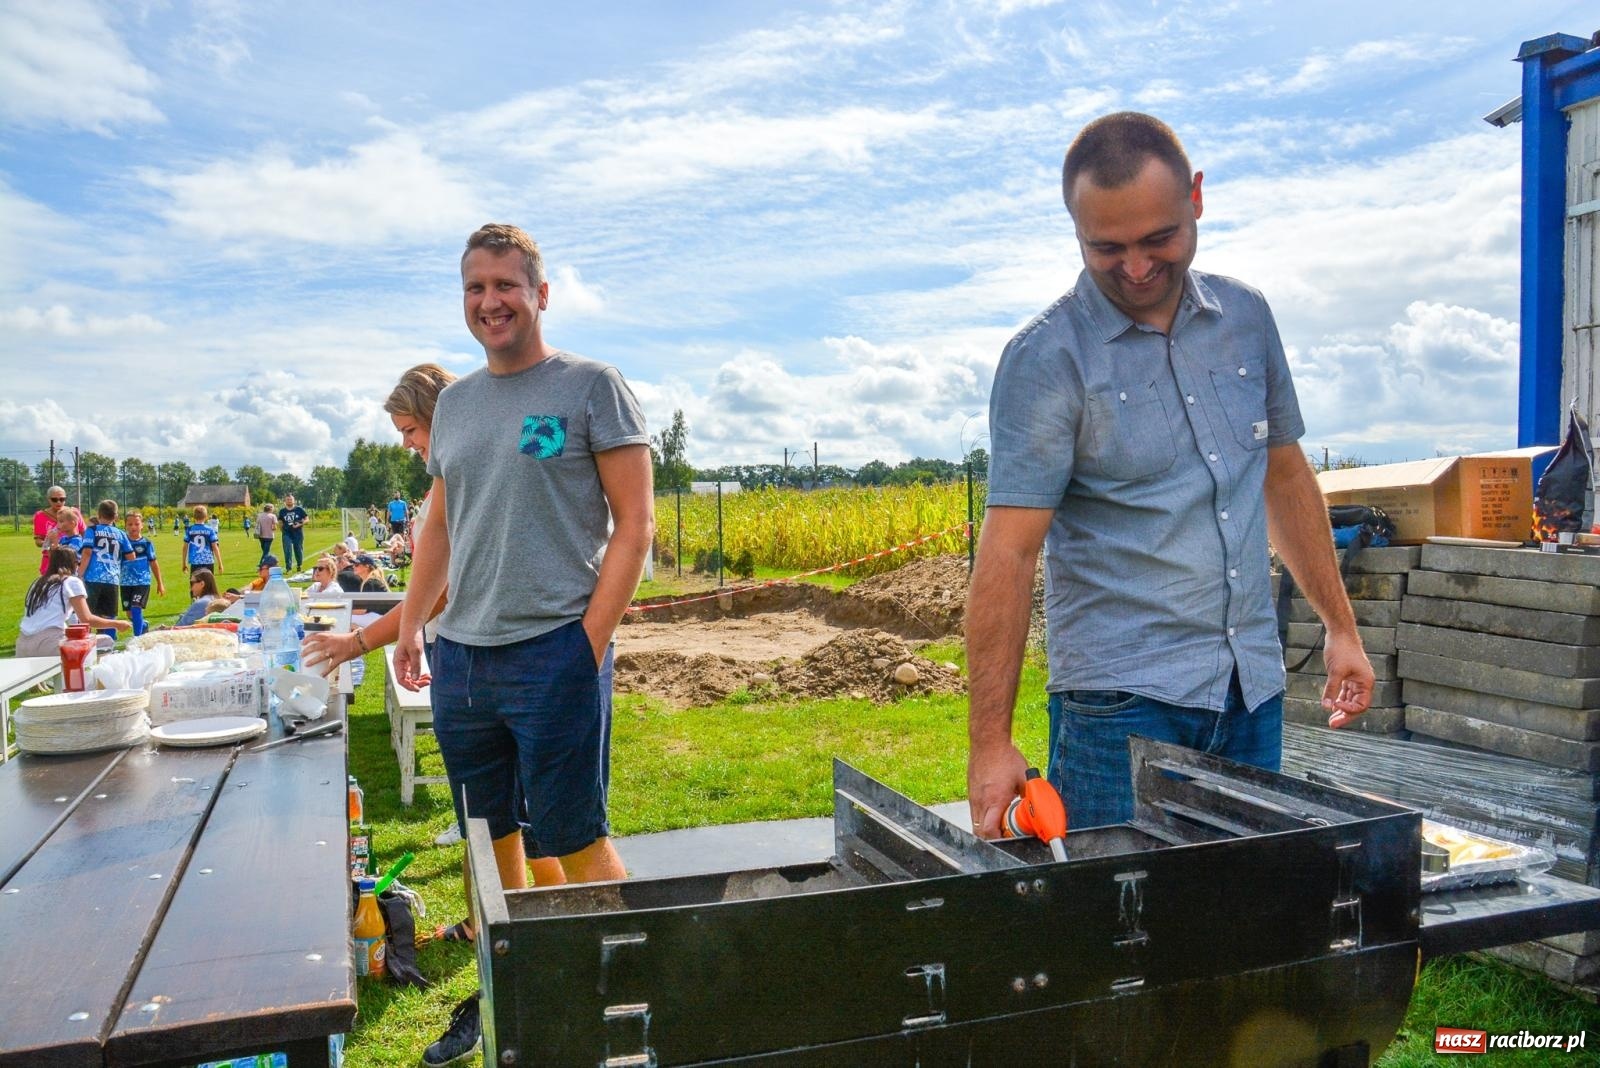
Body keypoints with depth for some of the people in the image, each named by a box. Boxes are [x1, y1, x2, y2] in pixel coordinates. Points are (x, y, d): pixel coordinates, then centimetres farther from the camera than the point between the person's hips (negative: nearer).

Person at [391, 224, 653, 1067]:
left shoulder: (590, 388, -4)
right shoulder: (455, 402, 14)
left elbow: (634, 524, -8)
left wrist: (590, 643, -14)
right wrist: (410, 624, 11)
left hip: (552, 652, -6)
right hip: (460, 656, 6)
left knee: (572, 839, 0)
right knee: (488, 837, 15)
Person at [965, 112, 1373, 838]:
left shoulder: (1246, 317, 7)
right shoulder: (1045, 360, -11)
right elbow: (1009, 553, -16)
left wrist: (1340, 628, 17)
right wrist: (990, 742, -19)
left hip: (1253, 689, 6)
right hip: (1123, 697, -5)